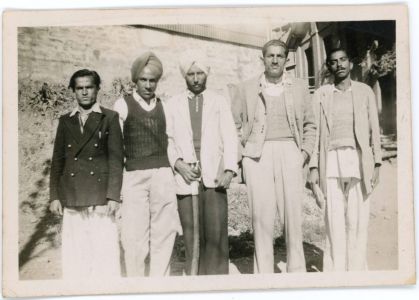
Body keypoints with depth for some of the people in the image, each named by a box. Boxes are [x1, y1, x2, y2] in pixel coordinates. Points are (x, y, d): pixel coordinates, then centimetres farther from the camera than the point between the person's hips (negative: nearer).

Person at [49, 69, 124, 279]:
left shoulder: (109, 118, 5)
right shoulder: (65, 121, 14)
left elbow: (116, 158, -1)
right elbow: (57, 160, 13)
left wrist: (113, 196, -8)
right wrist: (54, 196, 6)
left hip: (101, 198, -3)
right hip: (71, 199, 3)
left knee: (105, 253, -4)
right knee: (74, 256, 5)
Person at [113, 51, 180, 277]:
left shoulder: (163, 106, 14)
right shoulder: (123, 104, 4)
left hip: (163, 175, 3)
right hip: (134, 176, -3)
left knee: (164, 233, 3)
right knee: (135, 237, -4)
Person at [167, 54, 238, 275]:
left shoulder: (219, 102, 12)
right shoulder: (173, 104, 13)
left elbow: (230, 138, 5)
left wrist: (229, 169, -8)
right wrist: (178, 164, -6)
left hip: (214, 175, 0)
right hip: (185, 175, 1)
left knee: (216, 235, -7)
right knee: (191, 235, 0)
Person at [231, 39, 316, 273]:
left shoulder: (299, 88, 14)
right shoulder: (246, 89, 10)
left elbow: (310, 125, 17)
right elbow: (236, 125, 12)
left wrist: (305, 152, 5)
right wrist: (243, 153, 2)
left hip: (290, 153, 1)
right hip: (257, 156, -1)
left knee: (293, 216, -2)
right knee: (262, 217, -3)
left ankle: (297, 270, 8)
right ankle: (263, 273, 4)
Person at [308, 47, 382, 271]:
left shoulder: (365, 91, 11)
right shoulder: (321, 94, 10)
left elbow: (374, 129, 9)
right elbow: (315, 130, 7)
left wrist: (377, 164, 2)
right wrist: (313, 166, 0)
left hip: (358, 160, 0)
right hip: (331, 160, 0)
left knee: (357, 219, -3)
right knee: (334, 219, -2)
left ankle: (356, 270, 5)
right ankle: (335, 270, 4)